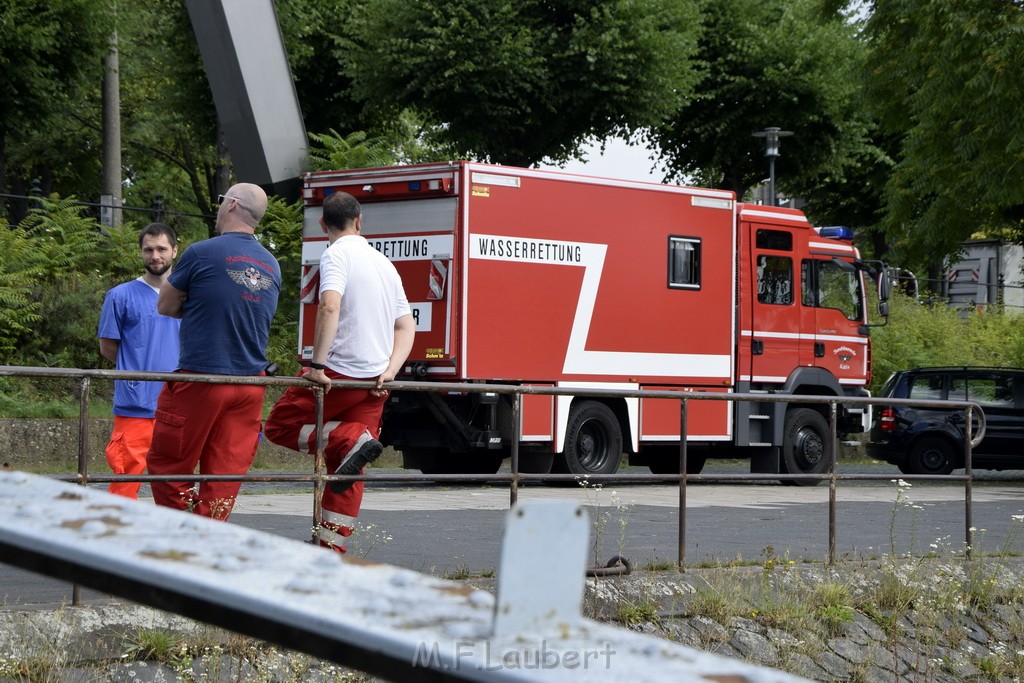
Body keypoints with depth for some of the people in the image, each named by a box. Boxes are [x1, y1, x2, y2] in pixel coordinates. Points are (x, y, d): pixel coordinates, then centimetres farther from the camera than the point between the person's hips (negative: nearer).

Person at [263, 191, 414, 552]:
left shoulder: (336, 255, -7)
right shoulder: (385, 263, 18)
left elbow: (330, 307, -24)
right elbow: (407, 325, 16)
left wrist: (317, 365, -25)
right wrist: (390, 371, 6)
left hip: (340, 372, -7)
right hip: (375, 382, 7)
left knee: (280, 424, 6)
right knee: (349, 476, 9)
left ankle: (349, 442, -15)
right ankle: (330, 550, 7)